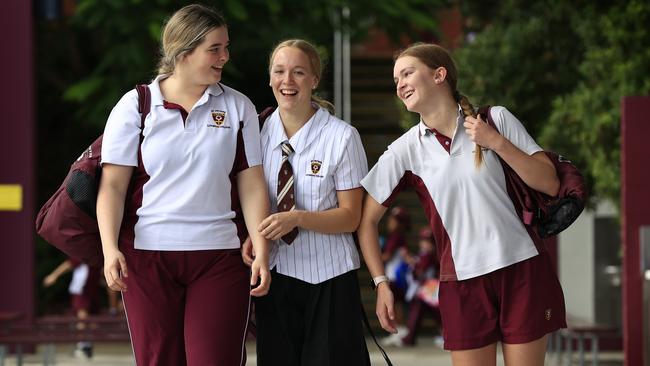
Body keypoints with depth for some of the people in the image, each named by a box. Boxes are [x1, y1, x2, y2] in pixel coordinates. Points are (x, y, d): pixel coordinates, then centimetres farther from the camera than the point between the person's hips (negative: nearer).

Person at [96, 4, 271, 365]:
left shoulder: (238, 107, 7)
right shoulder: (135, 106, 2)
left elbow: (252, 186, 5)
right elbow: (113, 186, -1)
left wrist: (262, 252, -3)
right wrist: (110, 249, -13)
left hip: (220, 256, 1)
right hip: (148, 255, 0)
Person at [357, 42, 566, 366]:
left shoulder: (496, 119, 0)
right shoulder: (406, 150, 2)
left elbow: (550, 184, -3)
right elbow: (367, 220, 8)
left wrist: (497, 143, -11)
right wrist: (381, 283, 0)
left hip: (522, 269, -1)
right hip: (463, 282, 1)